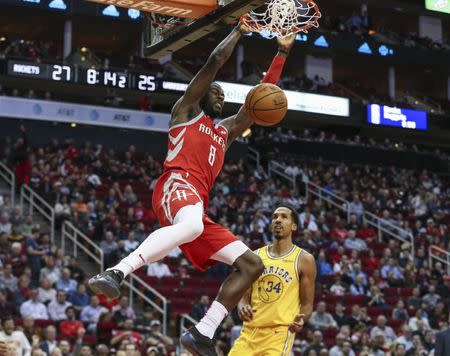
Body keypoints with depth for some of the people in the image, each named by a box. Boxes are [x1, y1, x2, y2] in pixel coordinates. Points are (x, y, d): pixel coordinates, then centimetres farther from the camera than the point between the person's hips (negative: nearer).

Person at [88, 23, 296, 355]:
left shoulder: (225, 130, 37)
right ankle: (116, 273, -53)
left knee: (252, 264, 1)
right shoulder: (186, 110, 19)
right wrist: (239, 31, 18)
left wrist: (282, 52, 32)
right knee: (190, 226, -44)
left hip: (199, 207, 8)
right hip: (178, 183, -8)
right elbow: (214, 62, 8)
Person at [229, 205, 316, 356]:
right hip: (250, 331, 4)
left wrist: (301, 320, -20)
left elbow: (307, 304, 2)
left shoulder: (304, 260, 1)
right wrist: (242, 307, -11)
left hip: (279, 332, -4)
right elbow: (245, 296, 13)